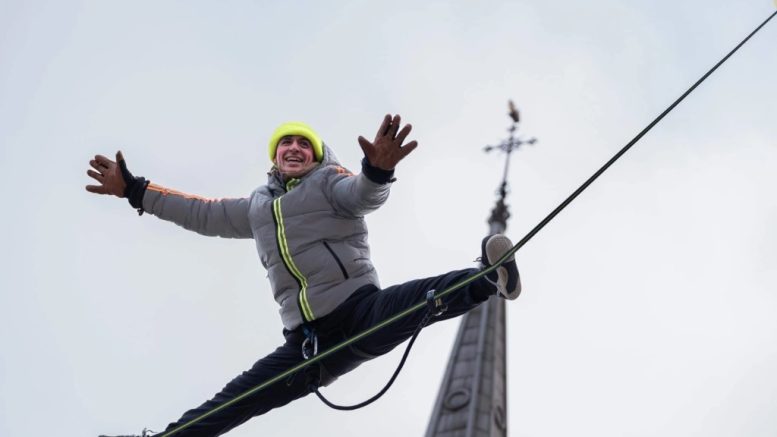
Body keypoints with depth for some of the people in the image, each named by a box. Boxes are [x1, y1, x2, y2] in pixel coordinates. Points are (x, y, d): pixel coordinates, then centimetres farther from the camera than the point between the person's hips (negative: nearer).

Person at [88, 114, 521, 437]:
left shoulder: (328, 180, 4)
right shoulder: (258, 206, 22)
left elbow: (364, 195, -19)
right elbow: (204, 213, 32)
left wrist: (378, 171, -45)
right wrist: (135, 190, 32)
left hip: (361, 311, -5)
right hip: (309, 342, 6)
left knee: (413, 300, -38)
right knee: (231, 402, 5)